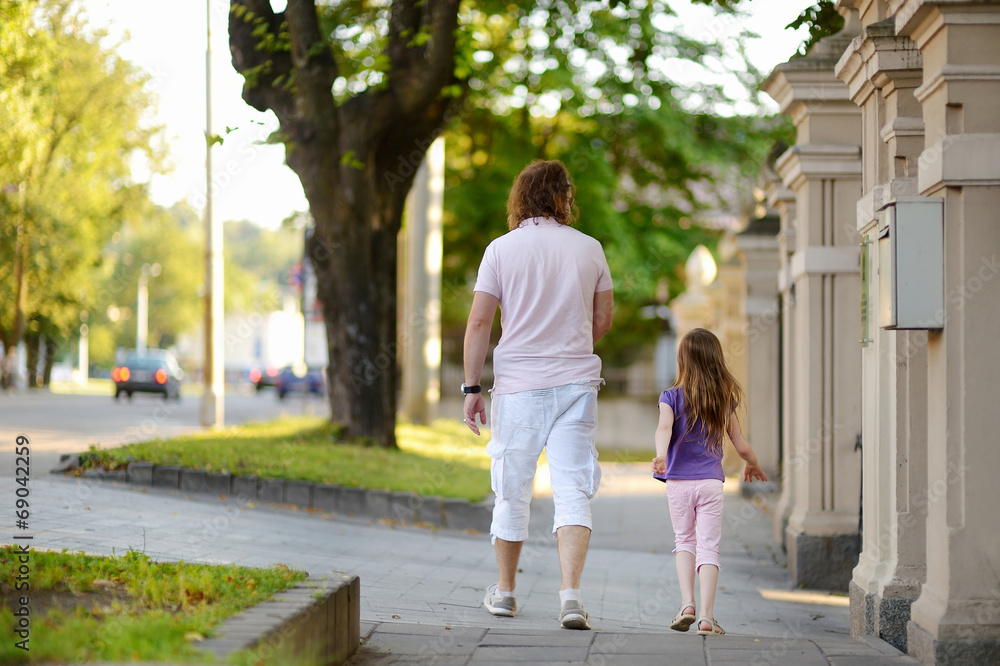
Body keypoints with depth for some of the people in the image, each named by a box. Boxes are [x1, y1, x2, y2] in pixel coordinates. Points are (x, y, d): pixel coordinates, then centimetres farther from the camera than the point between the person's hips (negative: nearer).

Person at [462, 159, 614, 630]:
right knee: (572, 490, -2)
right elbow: (602, 321, 11)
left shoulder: (501, 249, -2)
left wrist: (471, 387, 0)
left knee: (512, 490, 11)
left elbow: (479, 322, -5)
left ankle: (504, 591, 24)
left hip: (518, 384, -1)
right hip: (576, 383, 1)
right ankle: (570, 592, -17)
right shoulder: (589, 249, 3)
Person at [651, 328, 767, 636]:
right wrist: (753, 465, 29)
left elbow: (664, 428, -22)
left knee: (684, 541, 17)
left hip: (678, 482, 0)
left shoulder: (672, 396, -2)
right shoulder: (725, 400, 5)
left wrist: (661, 455, -37)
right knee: (708, 547, 1)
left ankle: (687, 604, 2)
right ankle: (706, 616, -9)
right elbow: (741, 446, 10)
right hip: (711, 483, 0)